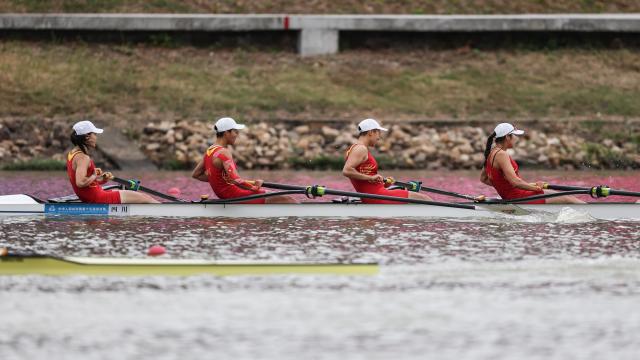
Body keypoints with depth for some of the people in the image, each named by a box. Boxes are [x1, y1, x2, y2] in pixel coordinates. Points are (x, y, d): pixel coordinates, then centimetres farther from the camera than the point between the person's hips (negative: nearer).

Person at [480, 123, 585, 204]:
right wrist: (535, 187, -15)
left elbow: (483, 178, 22)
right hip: (517, 198, -10)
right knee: (566, 199, -6)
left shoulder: (491, 153, 11)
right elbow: (515, 181, -28)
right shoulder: (501, 155, -20)